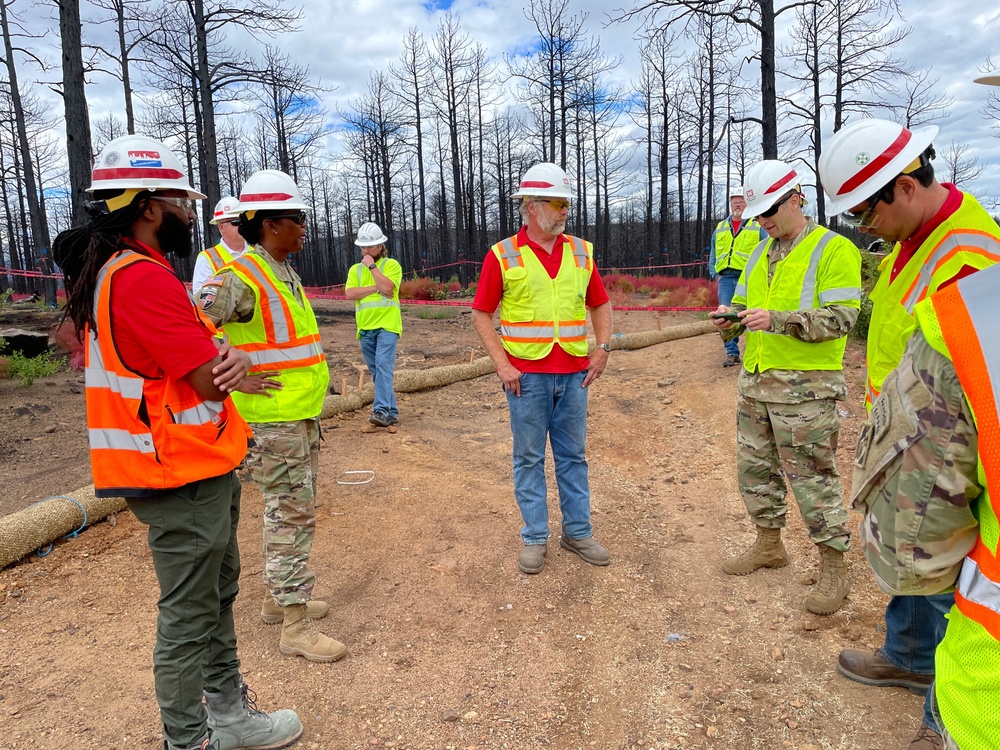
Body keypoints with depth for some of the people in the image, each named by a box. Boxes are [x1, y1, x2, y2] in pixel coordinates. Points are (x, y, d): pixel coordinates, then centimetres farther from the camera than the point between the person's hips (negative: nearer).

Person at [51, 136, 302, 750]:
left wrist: (233, 357, -12)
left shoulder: (119, 271, 13)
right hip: (184, 476, -11)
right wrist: (228, 362, 0)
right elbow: (212, 379, -23)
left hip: (203, 468, 11)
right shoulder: (143, 278, -22)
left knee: (219, 591, 21)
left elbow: (212, 355, 11)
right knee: (189, 616, 3)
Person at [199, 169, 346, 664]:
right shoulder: (242, 278, -17)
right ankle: (295, 626, 8)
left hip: (302, 414, 9)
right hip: (271, 418, -9)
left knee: (291, 509, 18)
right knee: (292, 515, -3)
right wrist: (238, 381, -20)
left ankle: (277, 598, 33)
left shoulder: (286, 275, 12)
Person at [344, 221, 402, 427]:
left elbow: (388, 286, -16)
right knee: (376, 372, 9)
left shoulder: (391, 264, 2)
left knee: (383, 367, -19)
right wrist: (377, 288, -10)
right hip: (365, 328, 6)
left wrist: (372, 266, -9)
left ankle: (382, 410, -25)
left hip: (387, 325, -6)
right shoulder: (355, 269, 14)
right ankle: (391, 412, 18)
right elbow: (349, 293, -2)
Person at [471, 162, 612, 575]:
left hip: (573, 374, 3)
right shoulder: (502, 256, -4)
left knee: (573, 456, 12)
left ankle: (577, 532, 25)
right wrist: (502, 364, -9)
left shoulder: (581, 252, 7)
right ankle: (535, 538, 19)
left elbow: (600, 304, 16)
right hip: (527, 376, -3)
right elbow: (481, 314, -1)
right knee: (529, 458, 7)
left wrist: (602, 348, 3)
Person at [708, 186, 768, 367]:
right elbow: (713, 255, 21)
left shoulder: (758, 226, 7)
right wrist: (715, 274, 8)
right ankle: (732, 353, 9)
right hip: (725, 278, 3)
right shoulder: (720, 228, 18)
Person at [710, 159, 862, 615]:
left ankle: (833, 570, 15)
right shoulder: (760, 253, 14)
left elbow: (841, 317, -17)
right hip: (754, 379, 8)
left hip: (805, 386, -7)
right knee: (754, 466, 16)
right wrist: (732, 316, -5)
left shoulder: (834, 250, -9)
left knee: (813, 477, 0)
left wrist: (777, 319, -26)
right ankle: (769, 545, 34)